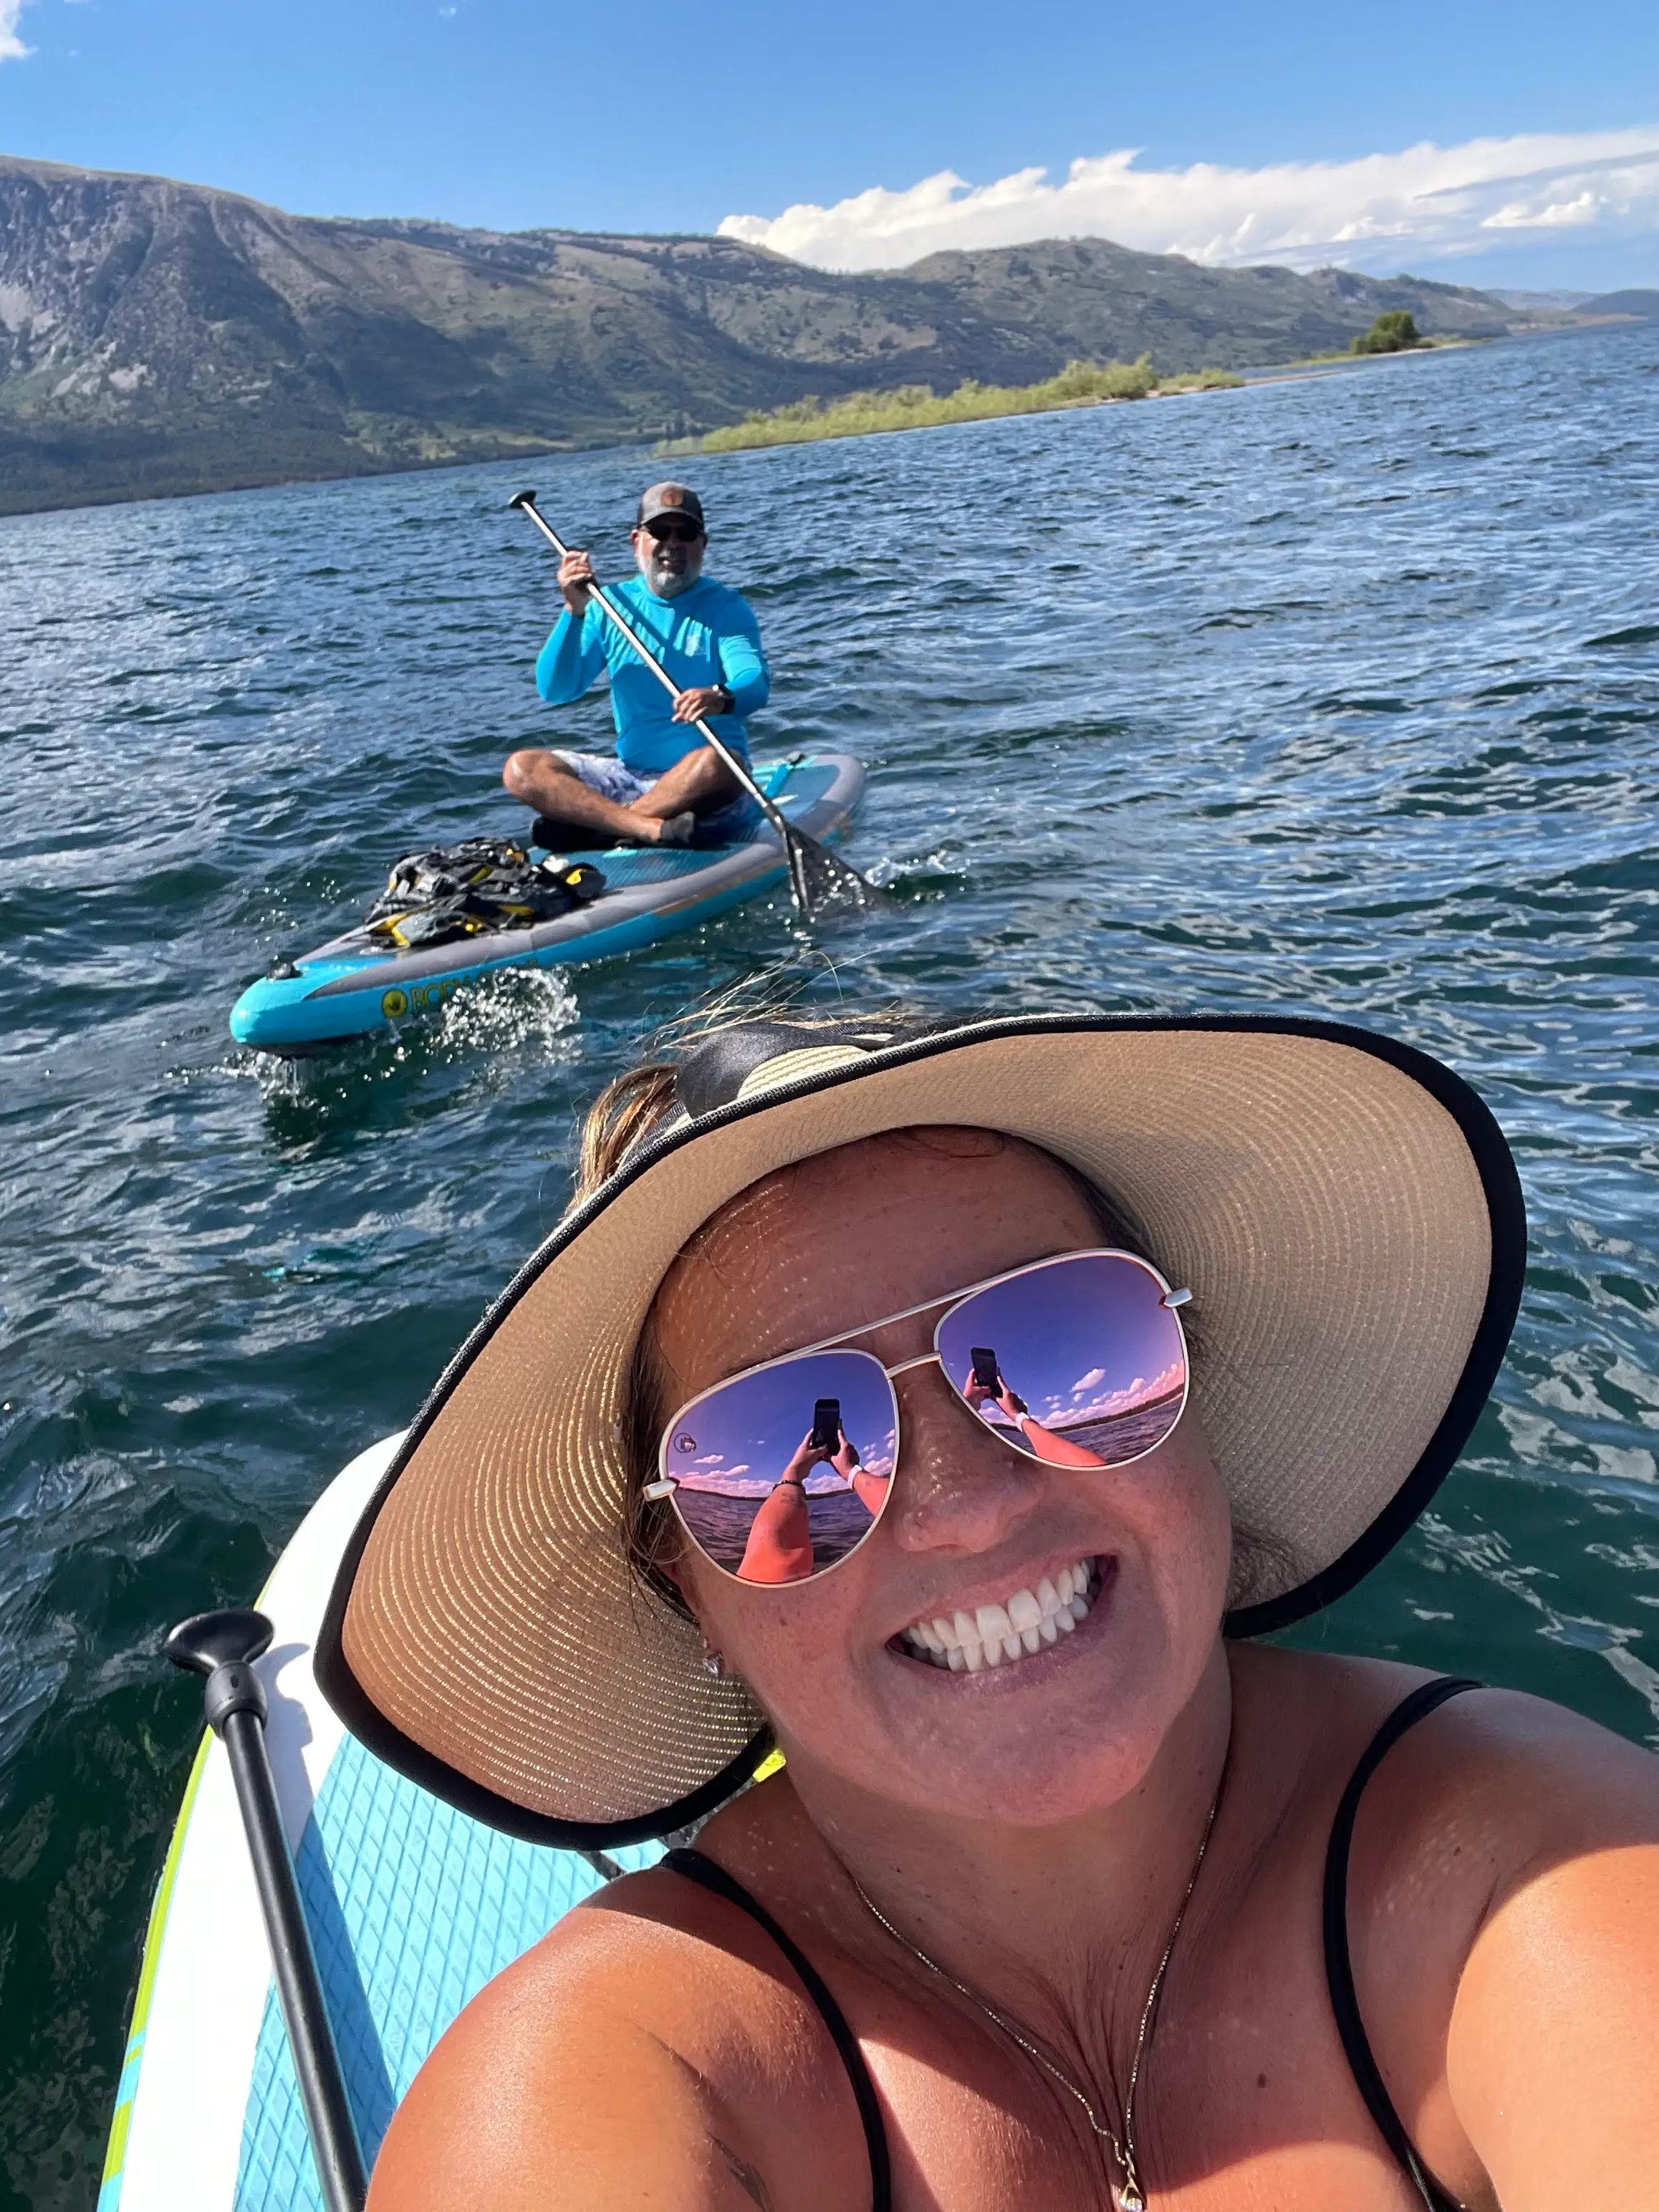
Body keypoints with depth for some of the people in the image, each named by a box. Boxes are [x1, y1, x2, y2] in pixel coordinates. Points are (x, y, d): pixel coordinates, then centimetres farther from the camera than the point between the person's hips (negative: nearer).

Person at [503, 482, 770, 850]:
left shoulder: (724, 607, 1)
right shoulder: (610, 605, 9)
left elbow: (756, 685, -18)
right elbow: (556, 692, 0)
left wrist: (721, 698, -42)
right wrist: (575, 612, -14)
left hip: (702, 790, -3)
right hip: (629, 775, 4)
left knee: (713, 764, -38)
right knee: (521, 768, -16)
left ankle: (588, 829, -26)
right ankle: (654, 829, -34)